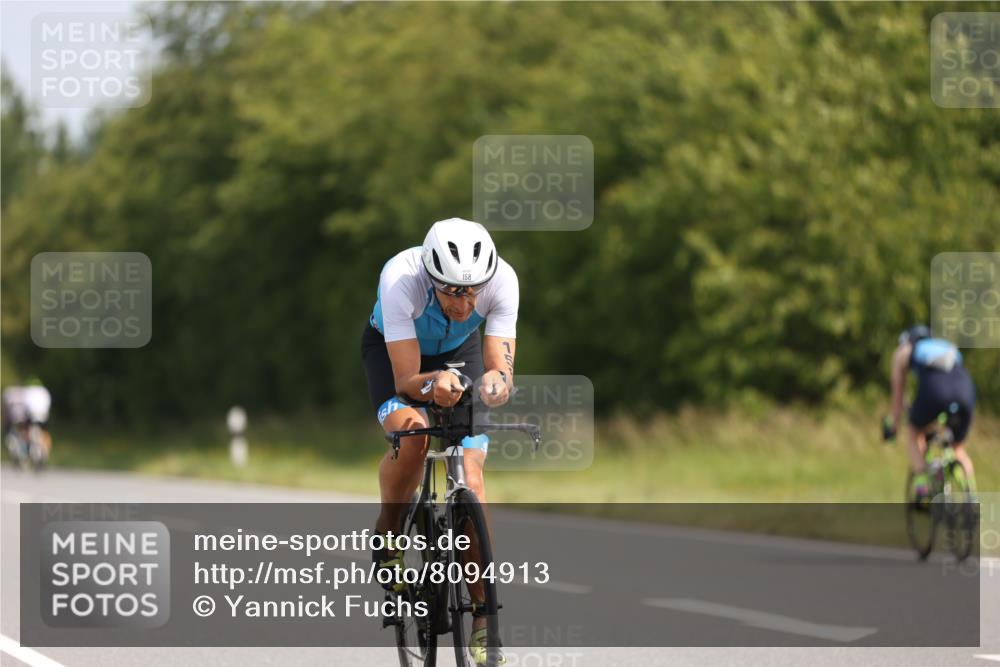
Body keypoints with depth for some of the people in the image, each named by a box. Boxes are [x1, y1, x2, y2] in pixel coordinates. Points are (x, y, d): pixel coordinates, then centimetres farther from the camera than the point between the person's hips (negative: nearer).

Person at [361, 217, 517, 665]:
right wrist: (433, 384, -60)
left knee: (471, 476, -13)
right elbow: (405, 380, -38)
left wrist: (495, 382, -57)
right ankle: (387, 535, -5)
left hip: (460, 351, 2)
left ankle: (483, 623, -7)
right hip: (392, 349, -2)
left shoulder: (501, 279, -34)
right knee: (412, 435, -33)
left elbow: (501, 369, -34)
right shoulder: (401, 278, -39)